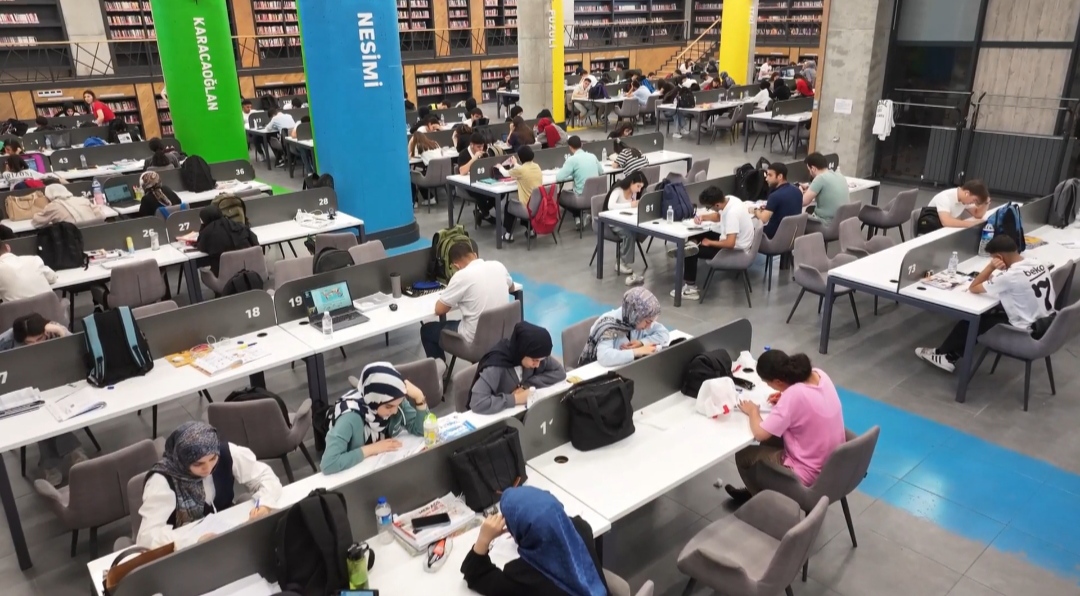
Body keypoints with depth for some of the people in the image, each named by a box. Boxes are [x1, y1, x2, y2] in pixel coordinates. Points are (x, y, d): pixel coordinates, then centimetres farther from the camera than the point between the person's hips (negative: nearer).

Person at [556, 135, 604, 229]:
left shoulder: (572, 159, -12)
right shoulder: (592, 156, 5)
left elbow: (559, 177, -14)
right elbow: (601, 172, 20)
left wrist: (573, 174, 8)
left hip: (582, 198, -6)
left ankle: (578, 216, 9)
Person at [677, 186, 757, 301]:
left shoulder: (732, 213, -33)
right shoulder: (728, 199, -7)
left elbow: (730, 244, -36)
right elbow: (718, 216, 15)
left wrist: (710, 243, -20)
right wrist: (703, 217, -3)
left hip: (736, 250, -9)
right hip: (732, 241, 10)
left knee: (691, 252, -7)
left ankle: (690, 288, 1)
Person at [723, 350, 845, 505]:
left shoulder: (793, 395, -30)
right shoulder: (818, 374, -7)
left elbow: (760, 434, -24)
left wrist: (753, 412, -7)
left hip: (810, 474, -8)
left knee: (743, 456, 11)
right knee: (771, 440, 28)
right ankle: (755, 491, 44)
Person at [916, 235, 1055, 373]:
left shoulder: (1009, 276, -24)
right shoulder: (1037, 262, -1)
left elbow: (973, 288, -12)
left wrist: (991, 267, -11)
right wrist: (995, 275, 5)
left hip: (1029, 332, -8)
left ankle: (945, 355, 28)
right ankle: (950, 354, 23)